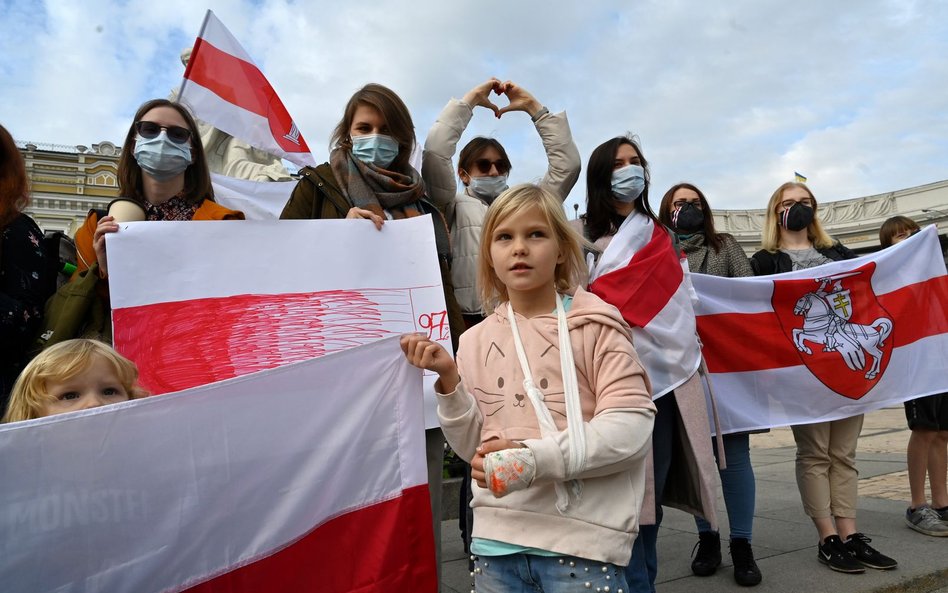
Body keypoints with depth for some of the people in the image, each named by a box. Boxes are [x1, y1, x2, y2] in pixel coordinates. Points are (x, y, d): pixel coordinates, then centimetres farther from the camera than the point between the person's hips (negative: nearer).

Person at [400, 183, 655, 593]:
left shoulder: (594, 326, -5)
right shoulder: (477, 340, 6)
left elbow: (631, 425, -14)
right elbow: (474, 448, 7)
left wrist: (539, 457, -22)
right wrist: (449, 379, -6)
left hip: (581, 541, -3)